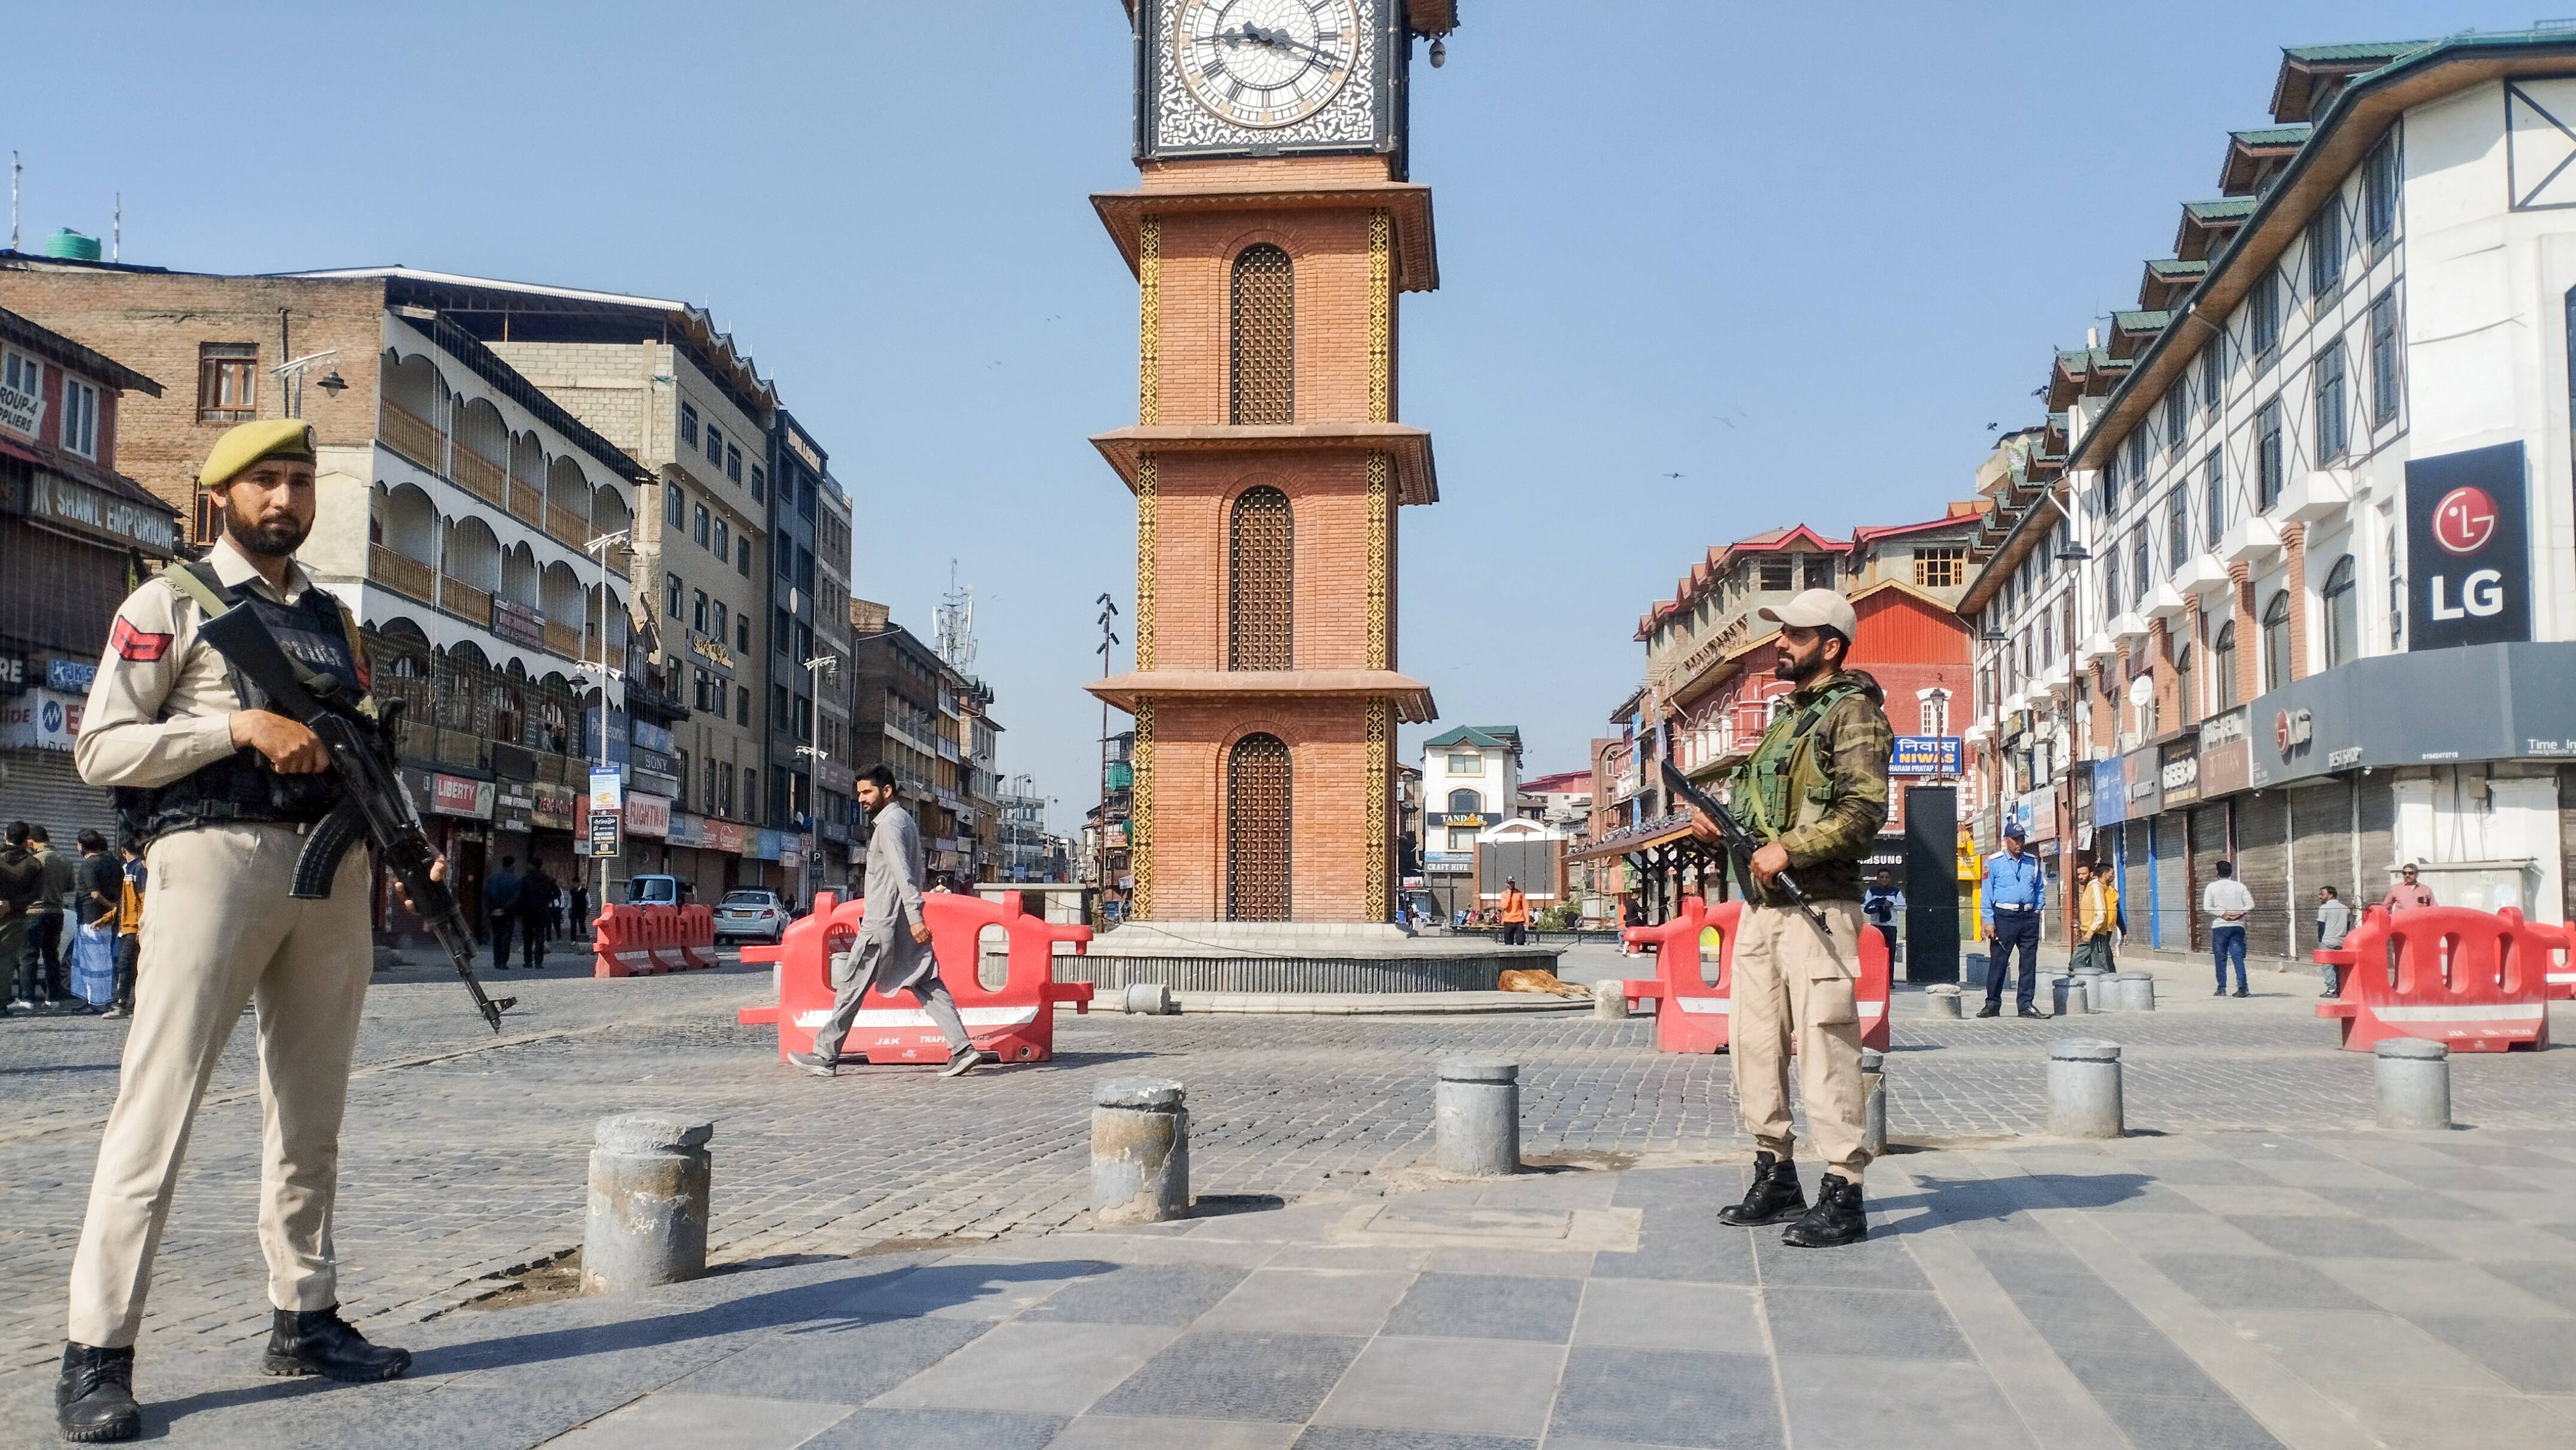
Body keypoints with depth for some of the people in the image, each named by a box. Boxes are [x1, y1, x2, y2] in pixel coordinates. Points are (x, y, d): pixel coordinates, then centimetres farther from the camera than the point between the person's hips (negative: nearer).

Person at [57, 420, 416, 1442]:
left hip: (334, 870, 6)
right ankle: (96, 1358, -2)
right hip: (215, 858, -6)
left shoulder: (334, 623, 18)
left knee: (311, 1112, 11)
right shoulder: (171, 604, 2)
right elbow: (99, 749, -5)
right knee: (159, 1102, -7)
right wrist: (238, 724, -16)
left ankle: (305, 1319, 20)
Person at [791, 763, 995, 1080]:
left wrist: (915, 918, -28)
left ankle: (825, 1056, 7)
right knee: (927, 986, 4)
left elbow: (903, 874, -22)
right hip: (905, 923, 9)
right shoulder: (903, 819, 18)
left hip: (883, 923, -9)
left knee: (851, 987, 0)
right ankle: (963, 1049, -5)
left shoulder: (889, 823, -13)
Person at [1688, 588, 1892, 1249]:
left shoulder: (1854, 712, -6)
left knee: (1824, 1046, -8)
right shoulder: (1788, 716, 20)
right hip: (1760, 902, 9)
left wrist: (1789, 849, -21)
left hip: (1817, 904, -9)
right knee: (1755, 1043, 11)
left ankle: (1842, 1196, -3)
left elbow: (1864, 811, -16)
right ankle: (1775, 1177, 22)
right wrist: (1717, 818, 7)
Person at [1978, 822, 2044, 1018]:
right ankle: (1993, 1004, 7)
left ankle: (2026, 1004, 11)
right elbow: (1986, 894, -2)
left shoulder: (2032, 862, 12)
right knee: (1998, 961, -2)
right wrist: (1989, 921, -8)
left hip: (2029, 917, 4)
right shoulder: (1994, 862, 0)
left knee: (2029, 962, 4)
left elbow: (2040, 889, 20)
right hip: (2004, 917, -4)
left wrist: (2037, 911, 7)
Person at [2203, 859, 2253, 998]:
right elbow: (2250, 904, -1)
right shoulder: (2239, 886, 7)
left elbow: (2207, 907, -8)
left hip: (2219, 926, -2)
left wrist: (2222, 914, -8)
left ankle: (2222, 989, 3)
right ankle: (2242, 988, -8)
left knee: (2220, 959, 3)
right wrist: (2240, 913, -8)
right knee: (2238, 957, 0)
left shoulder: (2212, 887, 2)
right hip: (2238, 926, 2)